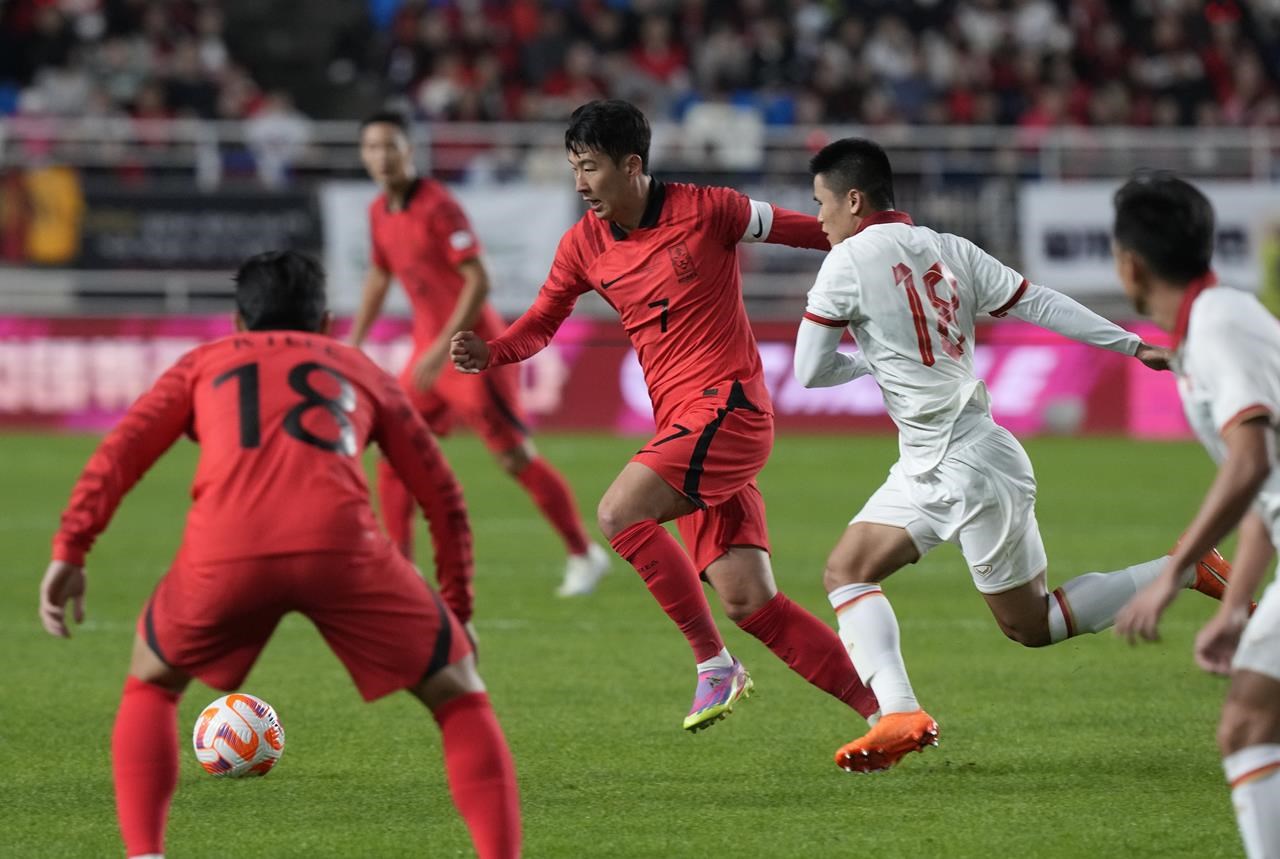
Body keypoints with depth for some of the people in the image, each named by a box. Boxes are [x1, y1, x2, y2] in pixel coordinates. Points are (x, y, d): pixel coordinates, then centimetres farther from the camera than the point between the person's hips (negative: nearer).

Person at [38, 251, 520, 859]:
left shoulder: (203, 363, 32)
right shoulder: (360, 370, 34)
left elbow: (118, 454, 17)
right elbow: (443, 498, 33)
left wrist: (69, 553, 11)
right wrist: (458, 612, 40)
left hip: (224, 554, 0)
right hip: (341, 547, 0)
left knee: (150, 685, 29)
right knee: (459, 697, 18)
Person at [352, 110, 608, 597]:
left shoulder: (437, 207, -18)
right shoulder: (380, 212, 7)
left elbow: (478, 282, -21)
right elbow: (379, 277, 23)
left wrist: (442, 349, -24)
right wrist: (354, 344, 19)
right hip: (430, 349, 8)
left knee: (514, 458, -4)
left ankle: (583, 555, 9)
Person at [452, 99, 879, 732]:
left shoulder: (704, 210, -7)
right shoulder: (584, 246, 8)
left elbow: (799, 229, 3)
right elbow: (541, 323, 16)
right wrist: (488, 354, -3)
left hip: (727, 407, -6)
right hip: (680, 422, 6)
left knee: (617, 514, -22)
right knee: (748, 603, -1)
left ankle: (714, 664, -9)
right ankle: (879, 709, 7)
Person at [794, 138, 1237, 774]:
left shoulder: (848, 262, -12)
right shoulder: (948, 250, 8)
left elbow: (810, 372, -6)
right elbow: (1041, 305, 5)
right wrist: (1136, 346, 8)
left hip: (965, 467, -9)